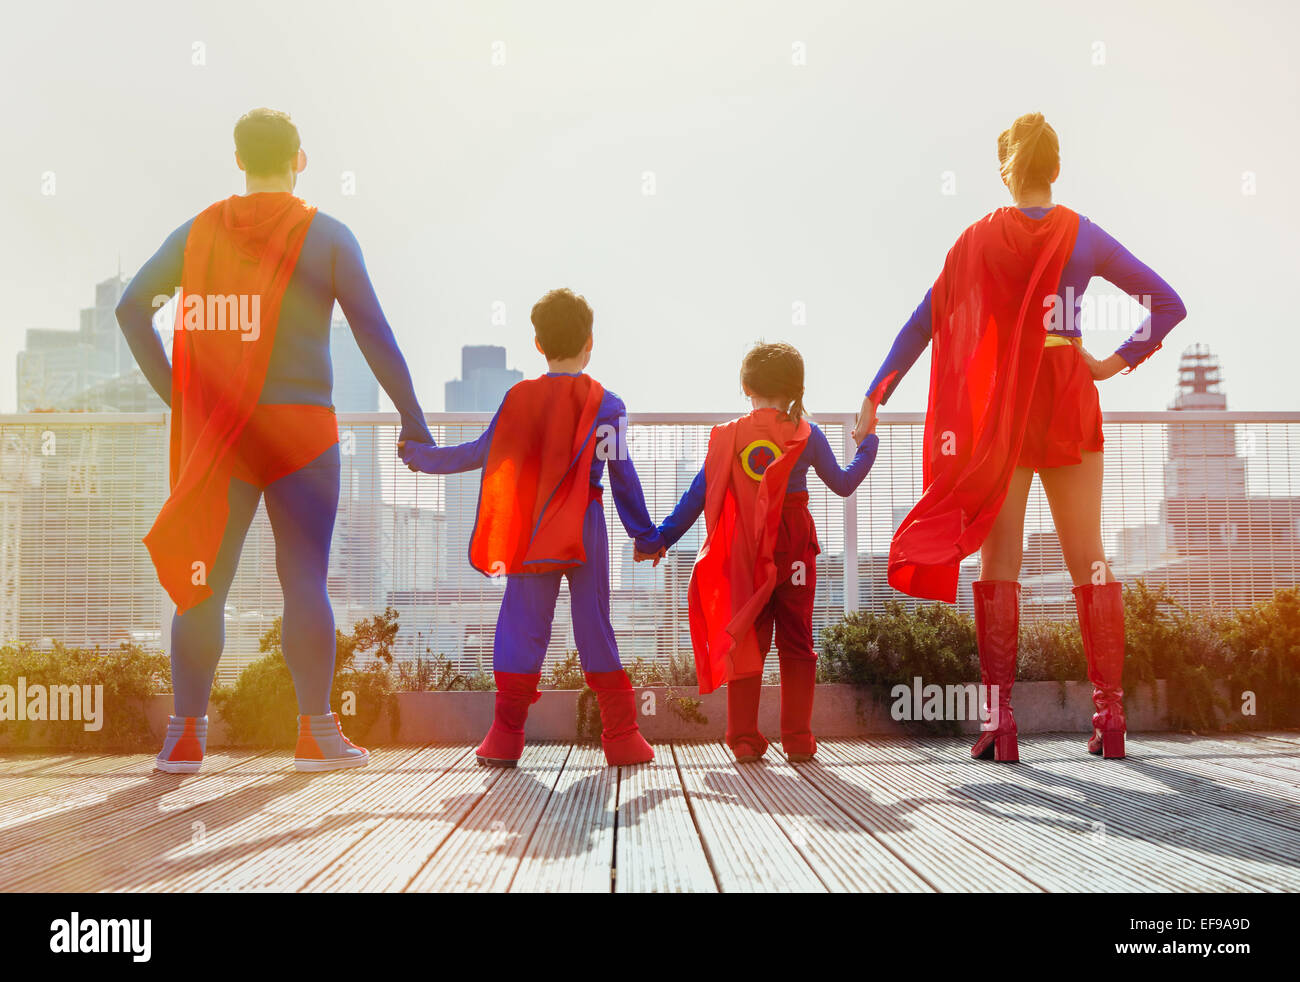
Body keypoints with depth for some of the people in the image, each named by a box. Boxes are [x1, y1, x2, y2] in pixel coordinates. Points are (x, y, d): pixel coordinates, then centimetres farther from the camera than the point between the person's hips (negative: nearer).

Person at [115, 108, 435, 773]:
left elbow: (132, 306, 2)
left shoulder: (198, 232, 9)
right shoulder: (327, 236, 0)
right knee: (304, 580, 0)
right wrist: (412, 420, 0)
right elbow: (373, 333, -4)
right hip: (300, 429, -3)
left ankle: (185, 735, 6)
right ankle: (316, 734, 4)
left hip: (218, 435, 3)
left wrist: (174, 394, 5)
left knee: (203, 581, 7)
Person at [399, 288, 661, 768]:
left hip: (532, 531, 0)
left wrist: (421, 456, 18)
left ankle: (506, 736, 5)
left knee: (524, 625, 5)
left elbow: (483, 452, 4)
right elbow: (623, 475, 2)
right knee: (595, 626, 4)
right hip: (587, 529, 0)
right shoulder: (607, 404, 0)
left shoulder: (522, 397, 0)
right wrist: (645, 535, 12)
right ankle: (621, 735, 4)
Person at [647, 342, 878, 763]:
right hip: (794, 550, 0)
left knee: (747, 641, 6)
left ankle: (744, 738, 5)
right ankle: (798, 738, 6)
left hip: (745, 555, 1)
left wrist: (663, 537, 9)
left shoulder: (728, 436, 0)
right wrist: (867, 444, 27)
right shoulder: (807, 435, 0)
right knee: (796, 642, 7)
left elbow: (698, 494, 1)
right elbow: (843, 484, 11)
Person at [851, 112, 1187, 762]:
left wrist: (875, 395, 1)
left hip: (998, 410, -1)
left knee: (999, 563, 2)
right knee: (1088, 561, 7)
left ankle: (999, 723, -2)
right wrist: (1117, 363, 4)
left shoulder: (979, 239, -2)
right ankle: (1109, 715, 7)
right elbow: (1168, 304, 4)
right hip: (1070, 407, 1)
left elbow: (923, 322, -3)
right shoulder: (1085, 238, 2)